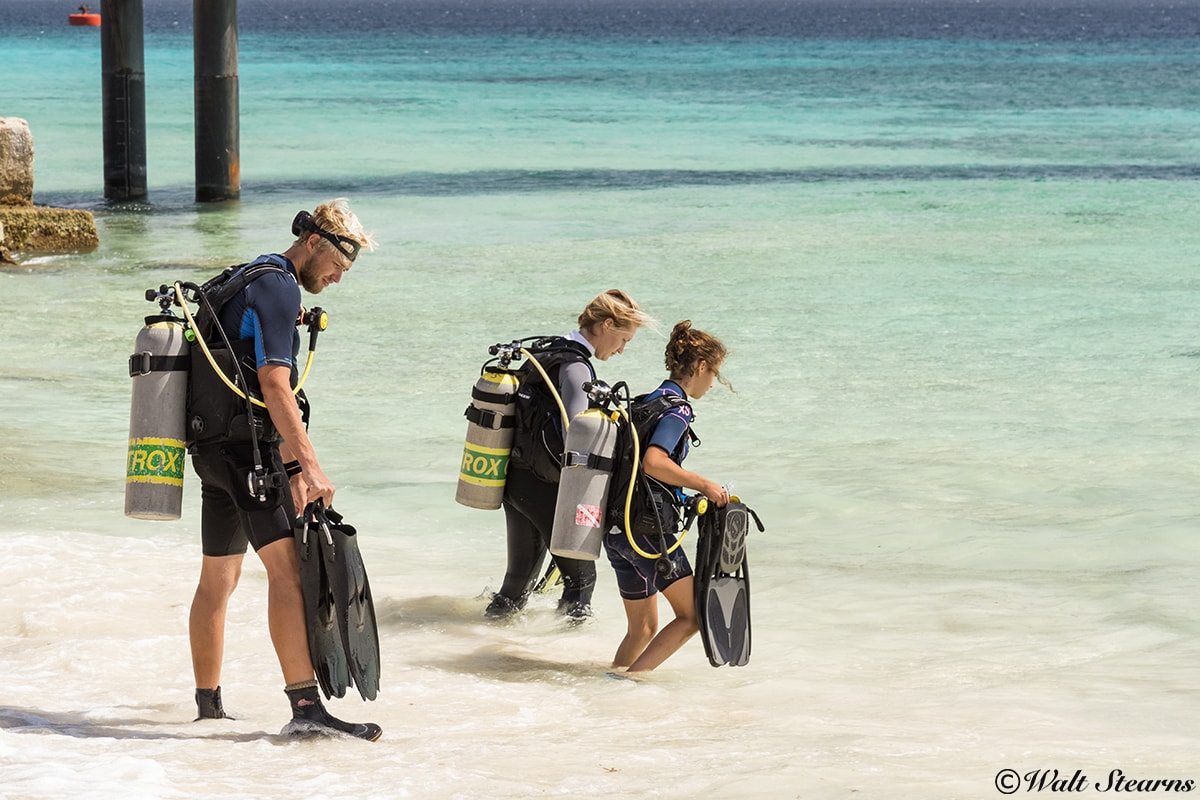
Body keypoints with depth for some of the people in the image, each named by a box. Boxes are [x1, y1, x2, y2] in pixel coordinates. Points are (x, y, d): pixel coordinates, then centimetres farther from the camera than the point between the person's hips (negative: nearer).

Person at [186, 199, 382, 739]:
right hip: (250, 445, -11)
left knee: (217, 578, 15)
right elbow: (274, 382, -21)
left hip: (213, 446, 11)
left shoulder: (248, 282, 21)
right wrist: (307, 464, -25)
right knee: (287, 567, -17)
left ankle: (207, 703, 23)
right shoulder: (278, 288, -11)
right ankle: (305, 704, -26)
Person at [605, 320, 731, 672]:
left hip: (617, 527, 9)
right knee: (691, 616, -4)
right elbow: (653, 462, -26)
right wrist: (702, 484, -18)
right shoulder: (678, 408, -11)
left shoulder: (650, 401, 17)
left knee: (643, 628, 17)